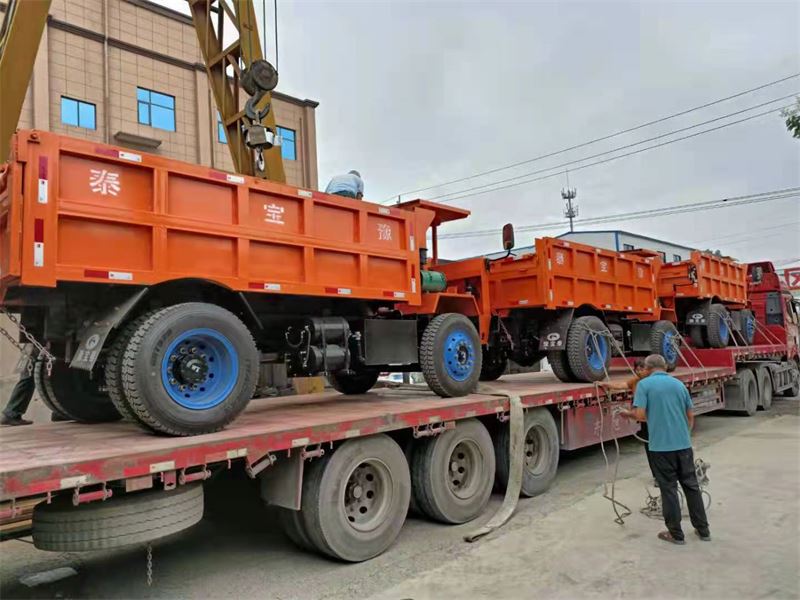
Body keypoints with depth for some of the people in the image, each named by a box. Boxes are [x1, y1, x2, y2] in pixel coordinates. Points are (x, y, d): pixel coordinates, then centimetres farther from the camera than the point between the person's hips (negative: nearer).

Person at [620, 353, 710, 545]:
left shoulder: (644, 384, -6)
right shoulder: (679, 384, 9)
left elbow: (640, 415, -15)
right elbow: (691, 416, 13)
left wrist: (628, 413, 6)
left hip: (661, 446, -4)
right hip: (684, 444, 5)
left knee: (669, 489, 6)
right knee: (691, 486, 16)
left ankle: (675, 533, 14)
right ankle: (703, 530, 25)